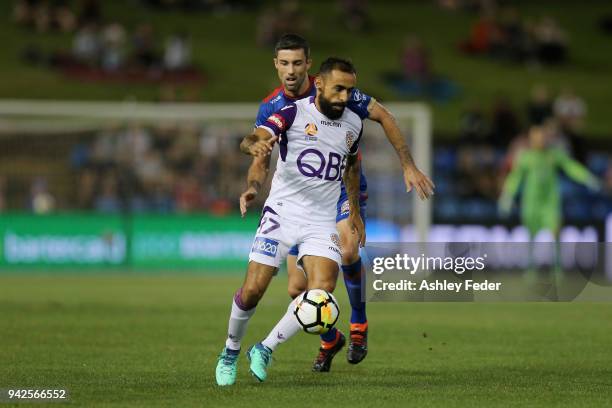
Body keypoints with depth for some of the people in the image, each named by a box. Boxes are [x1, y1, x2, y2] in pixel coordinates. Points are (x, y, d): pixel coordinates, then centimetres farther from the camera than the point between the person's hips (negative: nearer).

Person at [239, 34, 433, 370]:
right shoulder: (270, 108, -5)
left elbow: (383, 117, -6)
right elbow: (261, 161, 1)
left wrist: (408, 166, -9)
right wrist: (252, 189, -21)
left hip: (345, 187, -3)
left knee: (348, 251, -34)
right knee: (298, 287, -3)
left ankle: (359, 324, -8)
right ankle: (329, 340, 27)